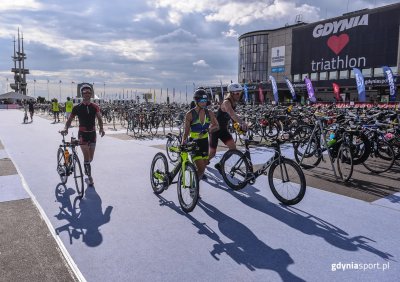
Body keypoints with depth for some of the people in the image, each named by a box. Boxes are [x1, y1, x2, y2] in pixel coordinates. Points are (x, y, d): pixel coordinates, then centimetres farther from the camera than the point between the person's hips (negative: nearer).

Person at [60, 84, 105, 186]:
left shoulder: (95, 107, 1)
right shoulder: (77, 107, -5)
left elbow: (99, 118, -7)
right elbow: (70, 119, -2)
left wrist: (101, 128, -23)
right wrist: (66, 128, -19)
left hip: (92, 133, 3)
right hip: (82, 134, -3)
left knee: (91, 157, 12)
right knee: (86, 156, -9)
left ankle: (86, 167, 44)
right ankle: (89, 177, 3)